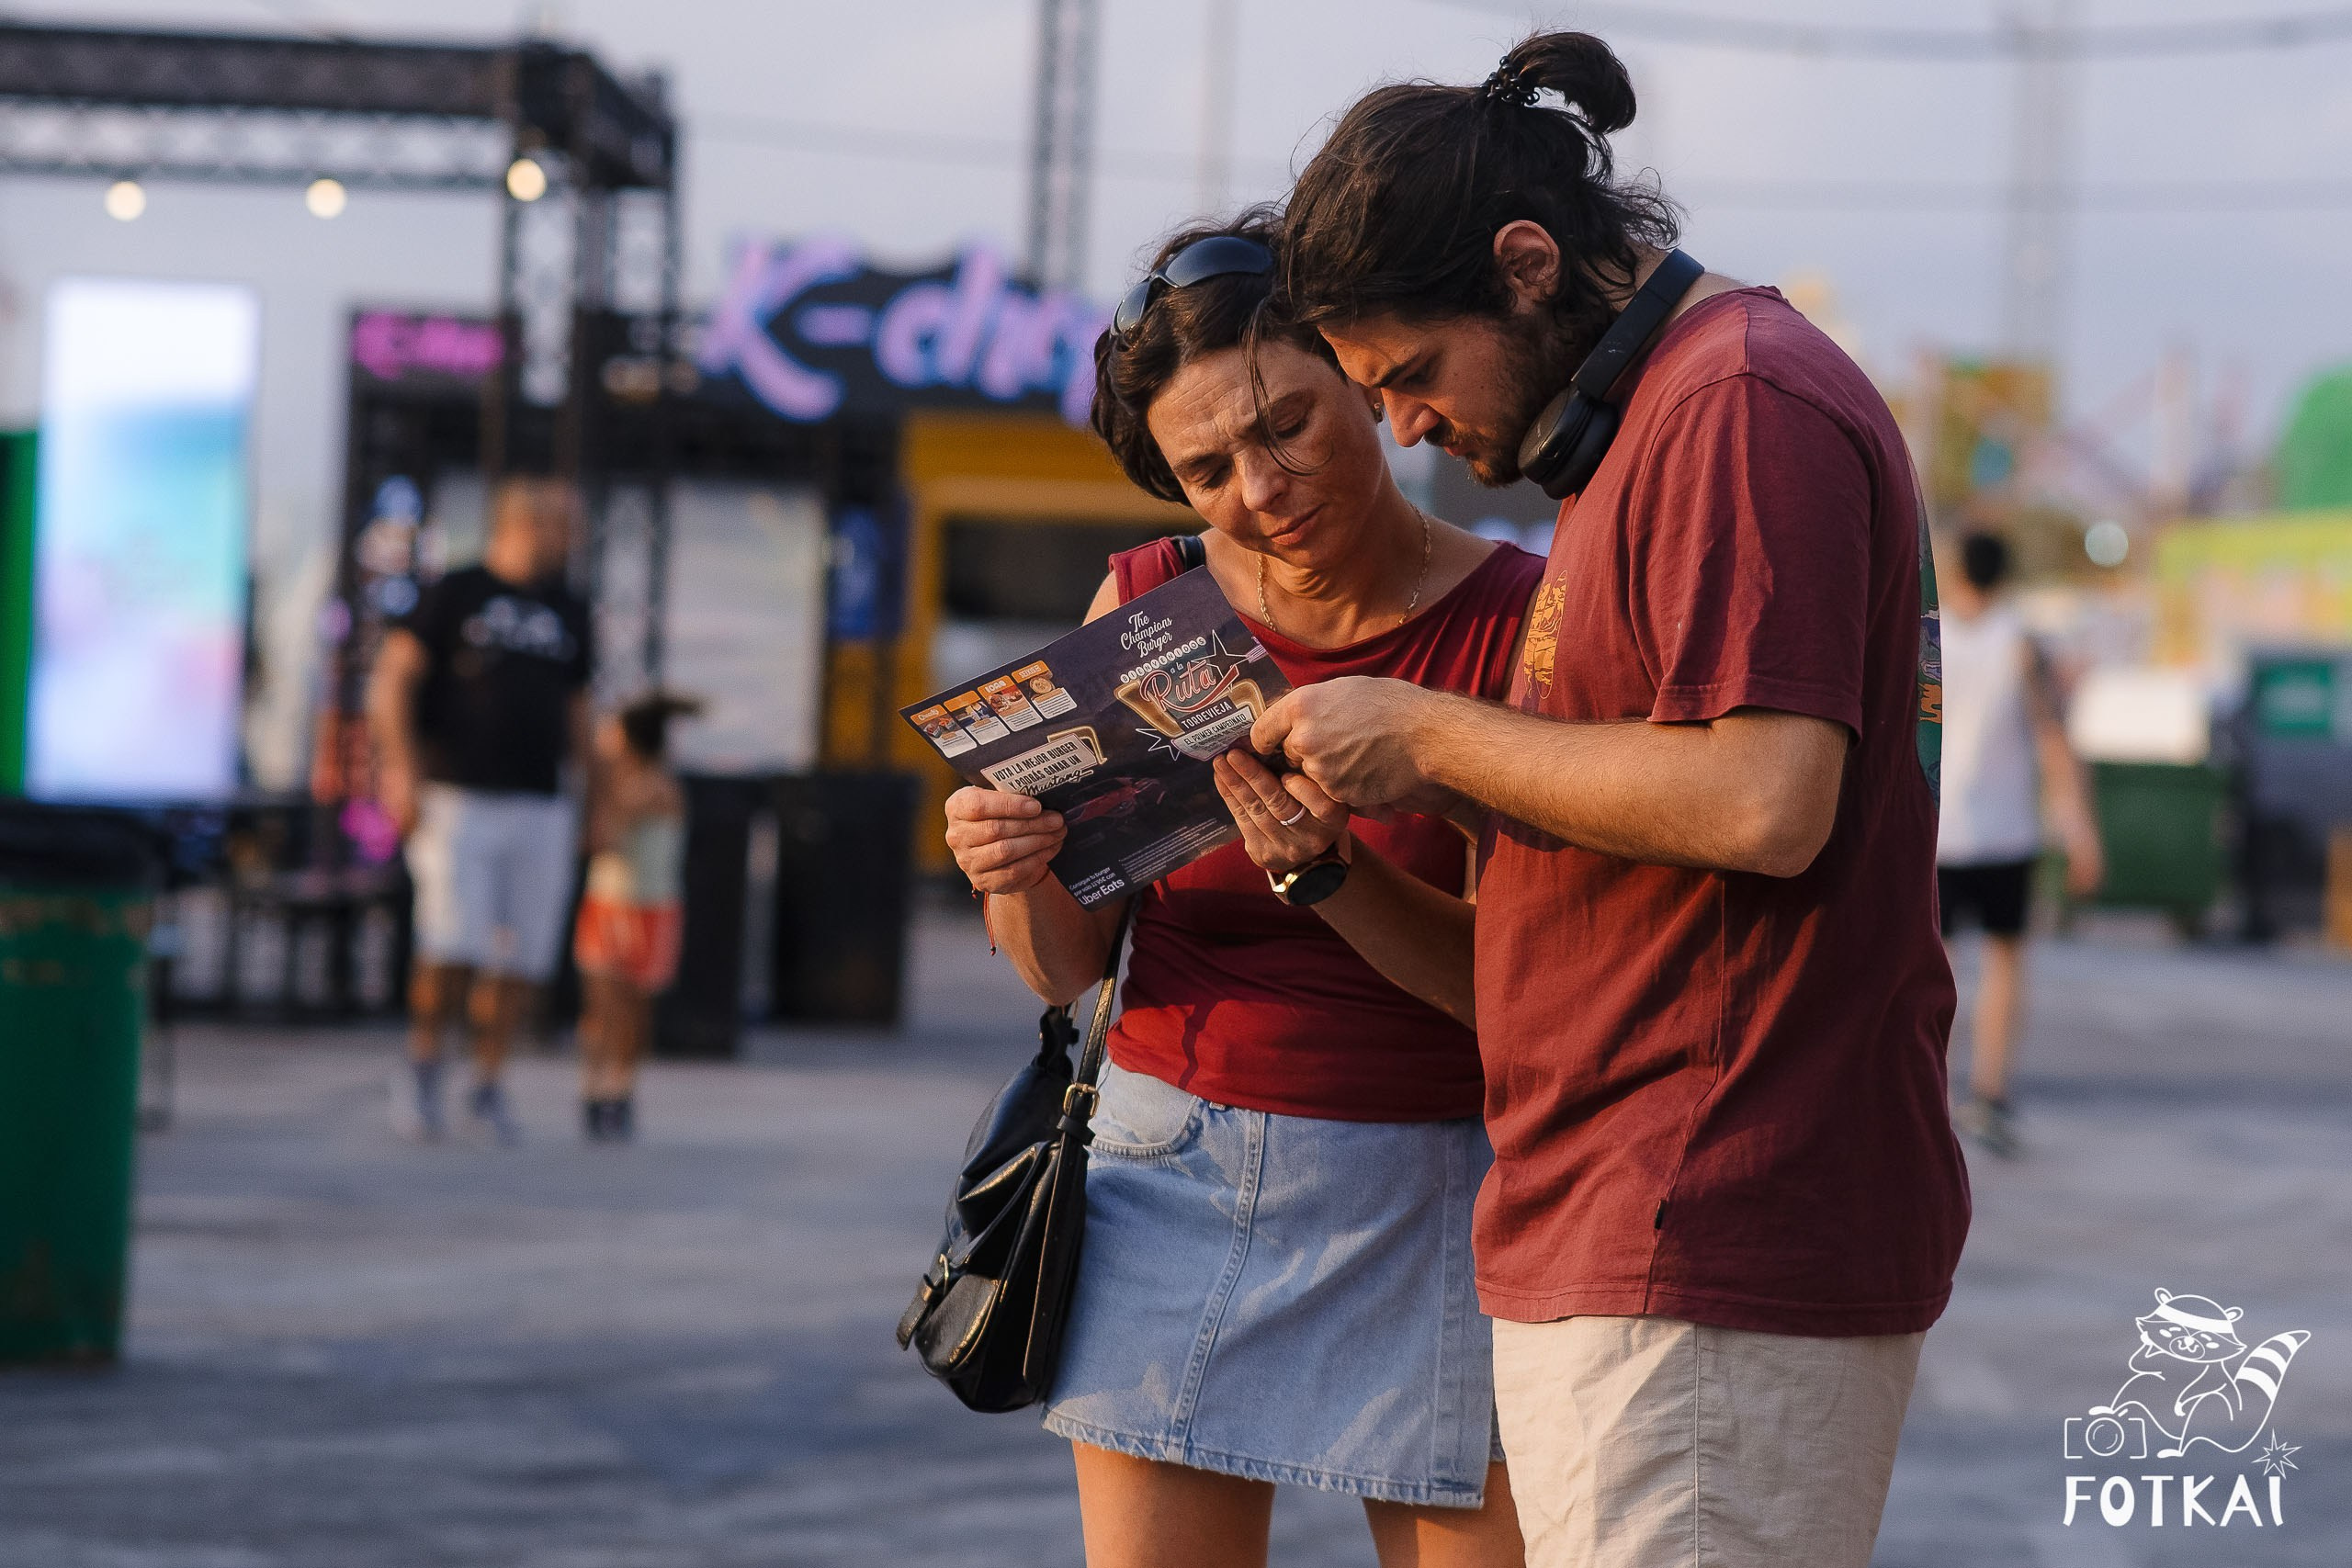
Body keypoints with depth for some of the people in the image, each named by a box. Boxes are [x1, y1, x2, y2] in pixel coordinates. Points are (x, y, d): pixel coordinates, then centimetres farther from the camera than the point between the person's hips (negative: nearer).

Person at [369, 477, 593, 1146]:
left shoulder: (568, 613, 16)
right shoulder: (455, 594, 1)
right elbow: (391, 680, -3)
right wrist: (400, 768, -14)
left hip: (539, 808, 5)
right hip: (457, 799, -5)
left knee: (523, 958, 0)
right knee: (453, 947, -14)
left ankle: (488, 1086, 13)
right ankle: (422, 1063, 8)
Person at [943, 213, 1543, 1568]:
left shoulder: (1518, 624, -9)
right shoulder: (1147, 606, 1)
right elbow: (1070, 966, 4)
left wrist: (1332, 873, -27)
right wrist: (1016, 873, -18)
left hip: (1428, 1192, -3)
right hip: (1171, 1178, 3)